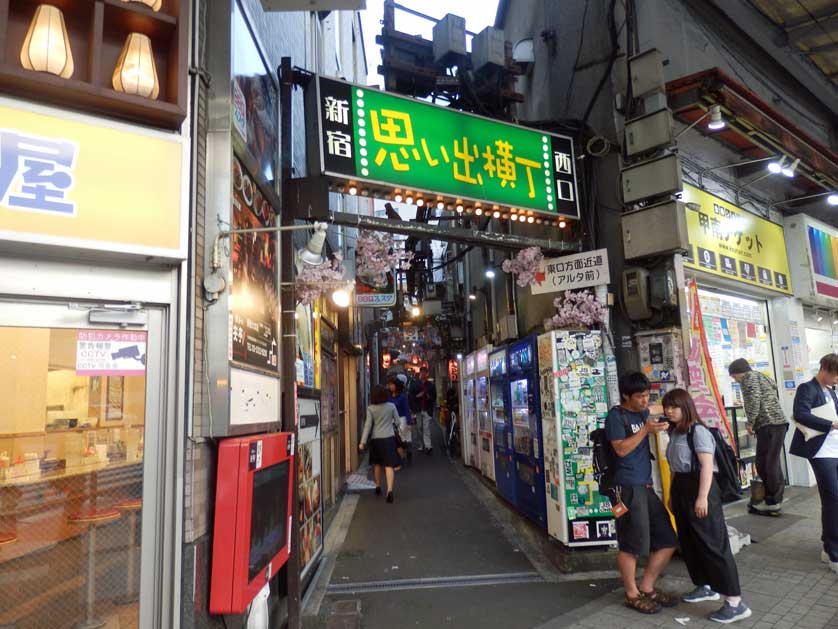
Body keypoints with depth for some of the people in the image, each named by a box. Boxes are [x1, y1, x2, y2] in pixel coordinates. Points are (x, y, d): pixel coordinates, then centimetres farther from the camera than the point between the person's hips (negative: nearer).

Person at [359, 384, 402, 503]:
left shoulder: (370, 409, -6)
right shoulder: (391, 406, -4)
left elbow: (368, 425, -9)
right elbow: (397, 422, 3)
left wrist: (363, 441, -8)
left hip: (376, 439, 1)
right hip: (389, 437, -1)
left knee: (377, 463, 20)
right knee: (389, 465, -4)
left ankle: (378, 487, 34)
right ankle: (389, 490, -18)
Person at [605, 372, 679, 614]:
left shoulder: (644, 412, 15)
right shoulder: (616, 415, -8)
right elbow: (621, 449, -16)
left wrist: (659, 426, 14)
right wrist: (646, 430, -17)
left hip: (646, 486, 8)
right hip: (627, 487, -8)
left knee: (668, 541, 11)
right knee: (632, 544, -2)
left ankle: (647, 588, 25)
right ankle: (632, 595, 16)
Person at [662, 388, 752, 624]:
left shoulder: (697, 430, -13)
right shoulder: (674, 433, 12)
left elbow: (707, 465, -18)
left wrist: (702, 497, -23)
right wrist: (672, 495, 19)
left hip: (699, 487, -9)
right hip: (681, 487, 9)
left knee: (713, 543, -7)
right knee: (688, 543, 16)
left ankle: (735, 602, -1)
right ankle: (705, 587, 33)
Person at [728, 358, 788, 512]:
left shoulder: (749, 376, -1)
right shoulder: (762, 377, 27)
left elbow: (754, 400, -15)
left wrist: (750, 422, -7)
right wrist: (754, 423, 18)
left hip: (768, 425, -10)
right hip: (778, 424, 10)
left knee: (764, 464, -5)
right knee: (773, 464, 12)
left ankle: (772, 501, -1)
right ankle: (776, 499, 17)